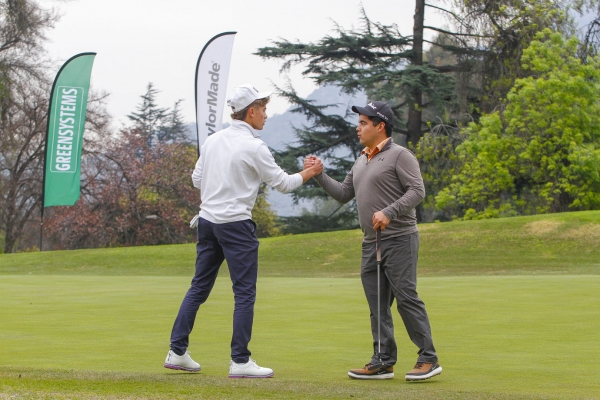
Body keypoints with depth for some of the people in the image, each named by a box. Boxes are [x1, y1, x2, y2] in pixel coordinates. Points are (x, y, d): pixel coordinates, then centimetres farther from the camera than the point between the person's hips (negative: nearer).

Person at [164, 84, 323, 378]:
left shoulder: (213, 140, 8)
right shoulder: (253, 146, -12)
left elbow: (197, 179, 16)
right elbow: (282, 183, -5)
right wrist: (309, 172, 10)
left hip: (207, 221, 7)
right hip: (235, 224, -7)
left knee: (199, 287, 12)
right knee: (244, 293, -1)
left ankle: (177, 352, 12)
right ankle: (240, 361, -1)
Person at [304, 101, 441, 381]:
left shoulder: (399, 155, -6)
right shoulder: (361, 162, 19)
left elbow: (417, 190, -14)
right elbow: (343, 194, 20)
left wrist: (389, 212, -23)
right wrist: (319, 175, 8)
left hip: (399, 239, -8)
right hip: (371, 243, 9)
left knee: (406, 297, -12)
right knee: (377, 305, 7)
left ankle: (428, 359, -8)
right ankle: (383, 362, 11)